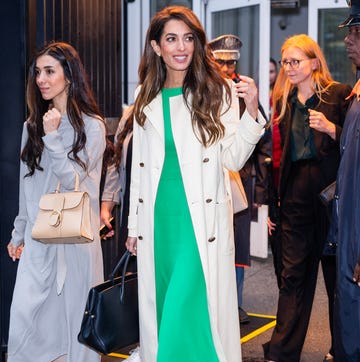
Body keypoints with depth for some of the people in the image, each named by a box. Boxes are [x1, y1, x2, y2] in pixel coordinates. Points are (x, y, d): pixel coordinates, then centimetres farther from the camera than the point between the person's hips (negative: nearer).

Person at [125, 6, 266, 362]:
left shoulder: (218, 92, -1)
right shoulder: (146, 99, 8)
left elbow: (232, 159, -6)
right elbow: (138, 167, 12)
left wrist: (251, 112, -20)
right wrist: (134, 226, 13)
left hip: (203, 221, -3)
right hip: (157, 222, 3)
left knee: (204, 305, 0)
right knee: (161, 307, 10)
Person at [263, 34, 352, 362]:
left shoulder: (339, 94, -3)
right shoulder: (285, 101, 13)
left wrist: (330, 128, -20)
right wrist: (276, 201, 14)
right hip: (296, 193, 4)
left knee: (337, 273, 7)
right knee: (293, 274, 5)